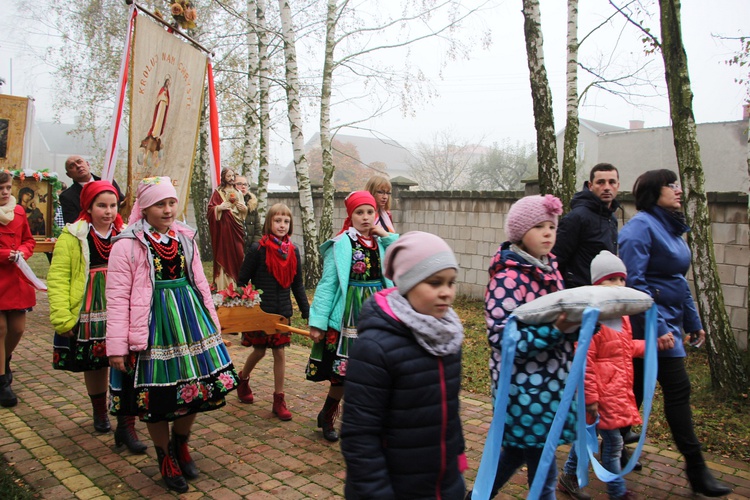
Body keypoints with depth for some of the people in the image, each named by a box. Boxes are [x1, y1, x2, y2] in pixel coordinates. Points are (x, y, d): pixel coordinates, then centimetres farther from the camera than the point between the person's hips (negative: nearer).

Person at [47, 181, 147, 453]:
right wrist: (62, 318, -15)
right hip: (89, 315, -1)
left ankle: (126, 428, 3)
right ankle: (100, 412, 42)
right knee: (94, 366, 16)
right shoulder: (72, 236, -4)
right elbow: (57, 278, -8)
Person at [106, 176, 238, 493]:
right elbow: (118, 298, -11)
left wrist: (212, 323, 15)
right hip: (153, 329, -4)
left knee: (195, 389, 9)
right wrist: (117, 346, -14)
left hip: (191, 323, 5)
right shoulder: (128, 244, -9)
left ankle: (181, 445, 36)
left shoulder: (185, 238, 7)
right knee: (156, 397, 7)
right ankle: (166, 458, 30)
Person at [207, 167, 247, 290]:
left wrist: (244, 208, 0)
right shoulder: (218, 192, 3)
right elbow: (210, 208, -2)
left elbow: (244, 210, 22)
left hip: (237, 227, 4)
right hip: (224, 228, -4)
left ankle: (238, 282, 7)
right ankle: (224, 284, -1)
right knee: (224, 253, -5)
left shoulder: (238, 193, 17)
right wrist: (219, 207, -20)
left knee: (238, 253, 0)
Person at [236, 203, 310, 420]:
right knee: (259, 351, 11)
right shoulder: (258, 249, -10)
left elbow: (297, 284, 9)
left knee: (280, 352, 6)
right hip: (259, 310, -3)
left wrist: (306, 311, 7)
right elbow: (243, 280, -6)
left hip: (283, 311, 3)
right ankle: (243, 378, 42)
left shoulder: (293, 251, 2)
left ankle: (279, 400, 16)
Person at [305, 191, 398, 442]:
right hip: (349, 315, -4)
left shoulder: (381, 242, 7)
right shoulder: (340, 244, -7)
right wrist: (318, 322, -11)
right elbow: (327, 284, -8)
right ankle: (327, 416, 27)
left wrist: (388, 236, -7)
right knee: (344, 371, 1)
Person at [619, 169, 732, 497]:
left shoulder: (670, 227, 14)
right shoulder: (641, 226, -14)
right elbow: (634, 282, -21)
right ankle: (696, 470, 7)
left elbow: (678, 280, 21)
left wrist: (693, 322, 22)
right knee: (678, 389, -4)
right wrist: (658, 329, -24)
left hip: (670, 319, 9)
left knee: (637, 387, 14)